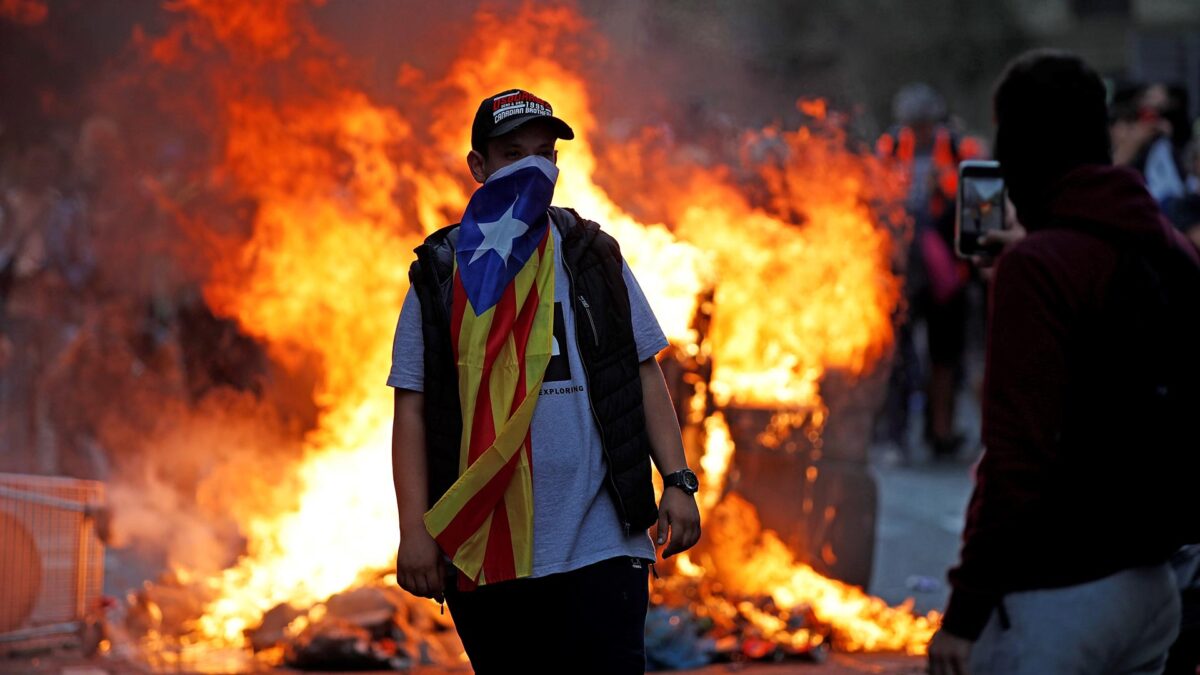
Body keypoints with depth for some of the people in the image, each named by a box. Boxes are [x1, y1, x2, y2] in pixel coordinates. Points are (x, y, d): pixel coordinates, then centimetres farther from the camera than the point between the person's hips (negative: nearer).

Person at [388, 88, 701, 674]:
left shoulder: (596, 260, 11)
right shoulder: (440, 278, 7)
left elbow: (645, 377, 12)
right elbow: (412, 410, 3)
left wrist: (677, 482, 0)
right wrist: (414, 530, -6)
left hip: (601, 544, 0)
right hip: (487, 555, 0)